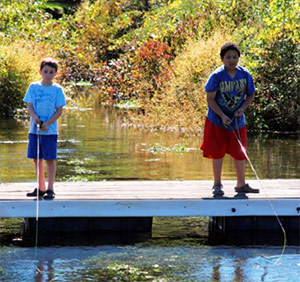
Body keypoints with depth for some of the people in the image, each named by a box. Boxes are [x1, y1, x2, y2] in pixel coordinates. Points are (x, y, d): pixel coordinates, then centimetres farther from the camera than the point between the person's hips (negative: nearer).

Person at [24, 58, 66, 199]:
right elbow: (29, 106, 3)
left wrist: (48, 123, -15)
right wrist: (34, 116, -17)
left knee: (50, 159, -2)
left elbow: (59, 111, -3)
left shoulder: (57, 89, -1)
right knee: (37, 159, 8)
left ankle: (50, 189, 2)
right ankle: (41, 188, 18)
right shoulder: (34, 87, 5)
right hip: (34, 128, 3)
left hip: (50, 130, -3)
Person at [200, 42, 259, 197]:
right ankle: (217, 184, 14)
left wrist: (242, 108, -12)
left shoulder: (245, 75, -6)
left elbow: (251, 95, 6)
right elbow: (210, 98, -13)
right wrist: (222, 116, -21)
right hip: (217, 120, -3)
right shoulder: (217, 76, -15)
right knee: (218, 152, 3)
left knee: (239, 153, 9)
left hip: (237, 120, 3)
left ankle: (241, 184, 21)